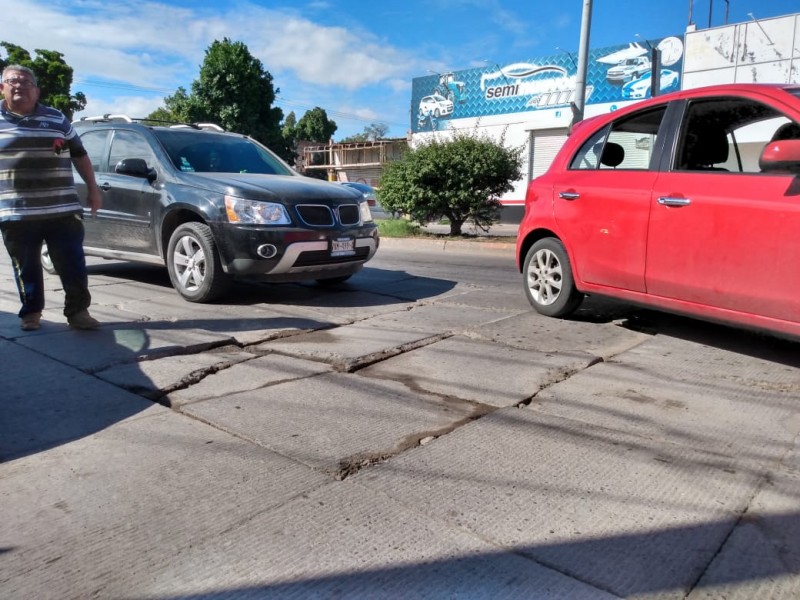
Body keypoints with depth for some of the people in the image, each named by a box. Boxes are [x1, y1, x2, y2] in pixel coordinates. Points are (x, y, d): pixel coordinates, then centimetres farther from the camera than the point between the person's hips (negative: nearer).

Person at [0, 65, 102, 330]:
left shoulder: (57, 118, 11)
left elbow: (79, 154, 17)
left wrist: (92, 188, 11)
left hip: (63, 210, 0)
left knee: (73, 265, -1)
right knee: (26, 267, 7)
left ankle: (78, 311, 8)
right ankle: (30, 312, 20)